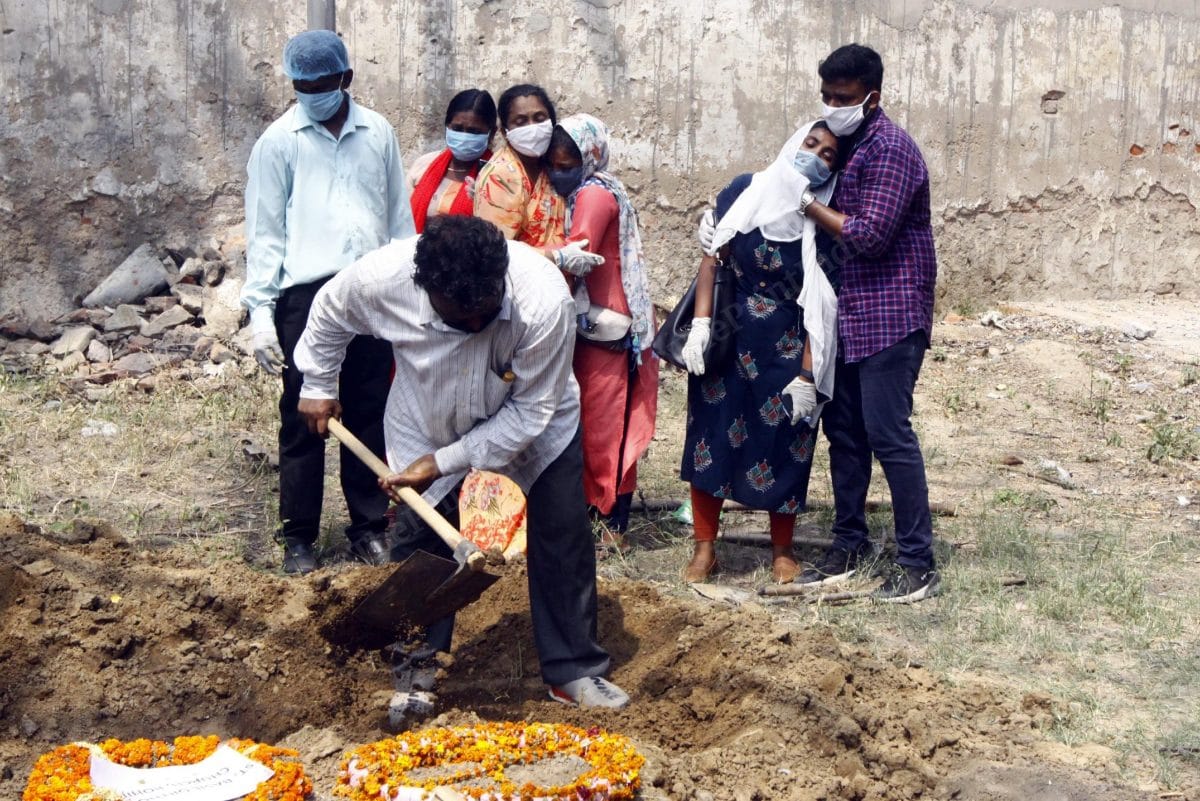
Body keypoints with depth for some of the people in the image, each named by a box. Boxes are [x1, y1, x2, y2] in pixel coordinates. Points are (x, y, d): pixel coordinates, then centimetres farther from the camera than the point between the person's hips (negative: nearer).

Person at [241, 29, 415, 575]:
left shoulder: (377, 133, 9)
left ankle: (370, 525, 18)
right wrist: (260, 310, -6)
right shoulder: (279, 141, 1)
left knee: (369, 414, 8)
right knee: (302, 418, 2)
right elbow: (264, 232, 1)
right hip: (306, 294, -2)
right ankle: (298, 535, 10)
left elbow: (400, 219, 13)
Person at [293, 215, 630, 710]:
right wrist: (317, 386, 6)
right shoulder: (380, 279, -35)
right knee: (421, 545, 1)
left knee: (564, 538, -1)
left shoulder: (544, 300, -41)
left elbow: (529, 413, -28)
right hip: (427, 425, 1)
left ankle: (573, 673, 14)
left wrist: (443, 461, -27)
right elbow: (328, 315, -8)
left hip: (535, 424, -1)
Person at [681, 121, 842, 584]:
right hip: (727, 342, 1)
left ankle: (782, 551, 22)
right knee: (712, 438, 3)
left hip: (787, 352, -1)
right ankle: (704, 546, 14)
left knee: (784, 447, 6)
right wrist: (700, 324, -10)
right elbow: (713, 257, 0)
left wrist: (807, 375, -13)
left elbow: (819, 309, -9)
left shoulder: (824, 224, -7)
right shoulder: (746, 193, -3)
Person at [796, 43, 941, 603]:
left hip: (890, 316, -9)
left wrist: (809, 203, -12)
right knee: (844, 429, 13)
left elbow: (869, 235, -21)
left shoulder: (889, 149, -15)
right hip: (851, 313, 9)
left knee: (889, 435, -8)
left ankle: (918, 563, -2)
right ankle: (849, 543, 25)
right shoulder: (846, 145, 13)